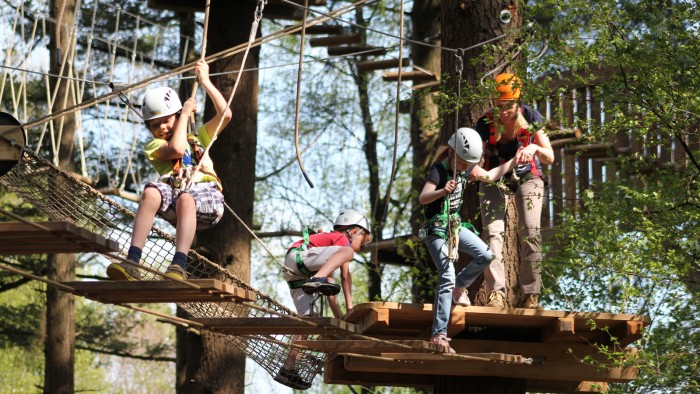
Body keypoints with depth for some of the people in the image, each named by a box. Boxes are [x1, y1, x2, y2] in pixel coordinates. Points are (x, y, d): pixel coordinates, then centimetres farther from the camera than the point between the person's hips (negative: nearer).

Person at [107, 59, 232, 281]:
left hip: (207, 197, 0)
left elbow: (225, 115, 19)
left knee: (185, 199, -37)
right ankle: (132, 263, -45)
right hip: (174, 198, 0)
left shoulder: (197, 138, 31)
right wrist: (185, 114, 12)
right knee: (151, 191, -35)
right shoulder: (154, 147, 22)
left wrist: (205, 81, 20)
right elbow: (176, 149, -1)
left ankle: (179, 266, -52)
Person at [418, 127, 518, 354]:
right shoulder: (438, 171, -22)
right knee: (447, 277, -17)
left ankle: (459, 286, 21)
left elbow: (489, 176, 18)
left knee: (485, 255, -5)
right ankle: (438, 334, -20)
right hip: (436, 228, -8)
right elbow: (422, 198, -36)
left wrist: (513, 162, 14)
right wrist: (442, 191, -54)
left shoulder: (466, 167, 2)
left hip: (455, 225, 8)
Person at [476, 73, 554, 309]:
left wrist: (535, 148, -39)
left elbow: (550, 158, -17)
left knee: (530, 232, -15)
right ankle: (496, 293, -22)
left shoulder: (530, 117, -20)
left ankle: (531, 294, -10)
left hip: (527, 177, 0)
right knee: (493, 231, -17)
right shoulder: (485, 123, -21)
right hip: (495, 180, 0)